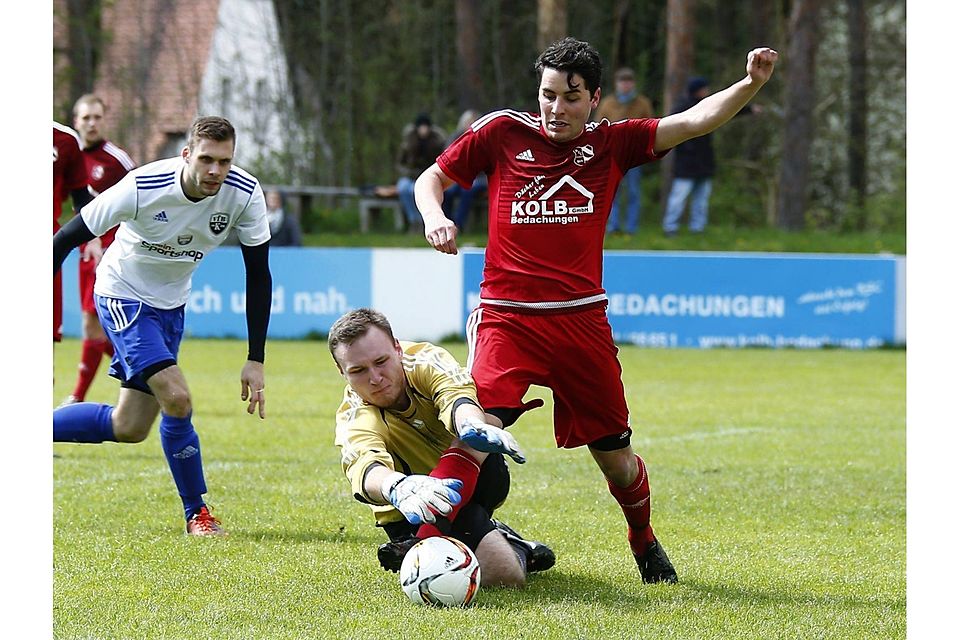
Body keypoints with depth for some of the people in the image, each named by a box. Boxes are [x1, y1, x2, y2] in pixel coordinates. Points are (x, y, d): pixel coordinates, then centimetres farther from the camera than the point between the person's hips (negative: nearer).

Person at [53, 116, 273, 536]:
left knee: (129, 429, 9)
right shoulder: (143, 187, -29)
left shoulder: (244, 193, -19)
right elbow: (66, 240, -19)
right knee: (176, 399, -21)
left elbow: (258, 275, -9)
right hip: (123, 295, -6)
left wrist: (255, 360, -12)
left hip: (170, 304, 6)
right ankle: (196, 513, -3)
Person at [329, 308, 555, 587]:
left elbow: (456, 395, -40)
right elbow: (365, 470, -44)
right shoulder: (354, 418, -21)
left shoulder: (424, 360, -17)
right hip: (410, 517, -2)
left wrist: (471, 425, -65)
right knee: (505, 575, -26)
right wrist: (399, 489, -68)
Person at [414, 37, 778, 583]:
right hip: (507, 317, -2)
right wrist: (434, 215, -9)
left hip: (582, 320, 2)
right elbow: (433, 177, 13)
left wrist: (751, 85, -14)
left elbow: (695, 122, 0)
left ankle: (645, 542, 37)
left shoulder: (610, 144, 6)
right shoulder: (503, 133, 3)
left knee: (616, 458, 11)